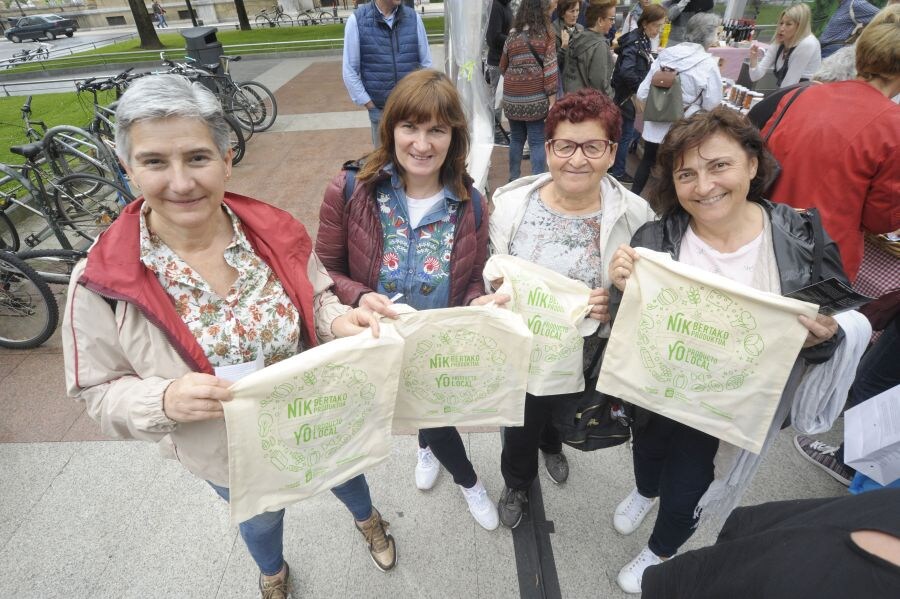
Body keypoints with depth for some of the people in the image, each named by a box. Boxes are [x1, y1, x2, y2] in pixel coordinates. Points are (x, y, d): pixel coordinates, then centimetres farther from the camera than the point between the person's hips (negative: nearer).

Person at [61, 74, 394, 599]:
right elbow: (100, 391, -12)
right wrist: (165, 399, -32)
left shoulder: (274, 230, -20)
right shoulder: (102, 281, -23)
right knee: (260, 518, 31)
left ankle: (366, 516, 71)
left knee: (342, 474, 32)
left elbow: (316, 301, -5)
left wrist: (339, 320, -27)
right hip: (228, 455, -1)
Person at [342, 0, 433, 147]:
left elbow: (426, 64, 6)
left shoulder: (414, 18, 1)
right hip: (380, 109, -1)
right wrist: (370, 107, -5)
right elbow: (349, 71, -2)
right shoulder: (357, 20, -5)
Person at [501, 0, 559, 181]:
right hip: (536, 97, -3)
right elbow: (550, 68, -9)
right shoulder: (545, 35, -3)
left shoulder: (513, 35, 7)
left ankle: (514, 178, 22)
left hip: (512, 97, 4)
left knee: (516, 138, 15)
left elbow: (503, 67, 16)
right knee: (537, 141, 1)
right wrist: (552, 98, -7)